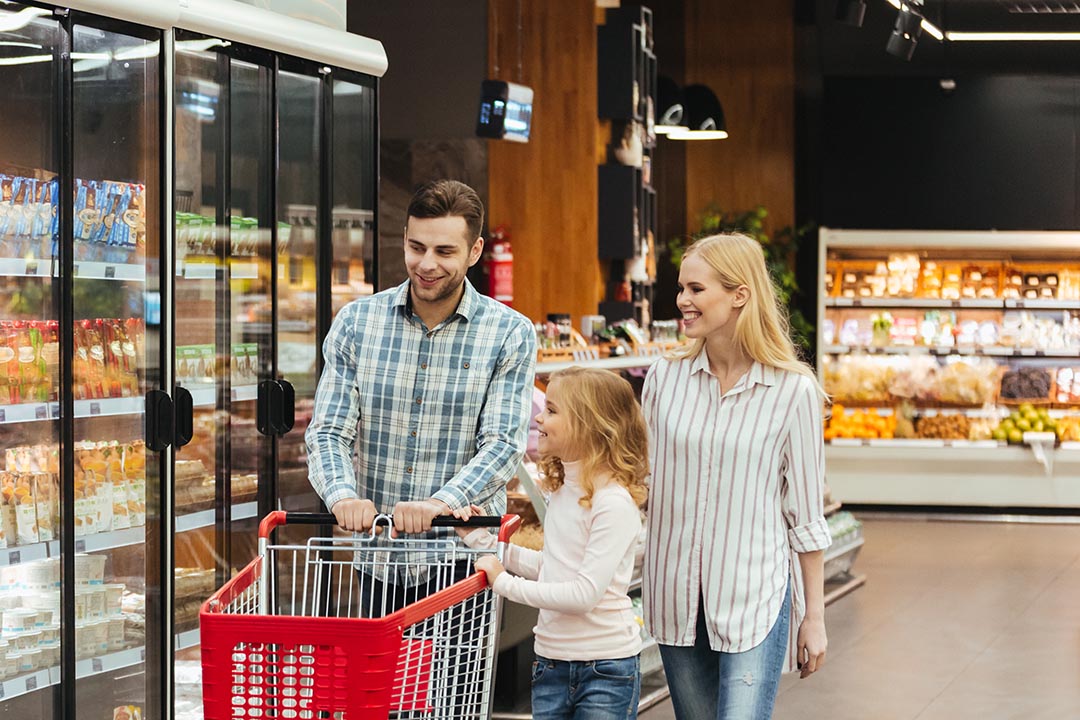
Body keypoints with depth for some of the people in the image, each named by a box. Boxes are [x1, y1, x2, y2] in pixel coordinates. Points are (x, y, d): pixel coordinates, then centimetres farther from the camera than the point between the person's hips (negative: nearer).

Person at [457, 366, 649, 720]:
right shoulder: (562, 489, 8)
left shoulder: (615, 503, -19)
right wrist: (484, 541, 10)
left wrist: (505, 583, -17)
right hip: (551, 664, 7)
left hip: (606, 668, -7)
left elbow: (584, 594, -23)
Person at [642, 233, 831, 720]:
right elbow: (638, 474, 12)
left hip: (755, 597, -4)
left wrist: (814, 616, 1)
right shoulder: (665, 377, 2)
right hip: (677, 596, 4)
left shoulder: (793, 391, -7)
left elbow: (805, 514, -2)